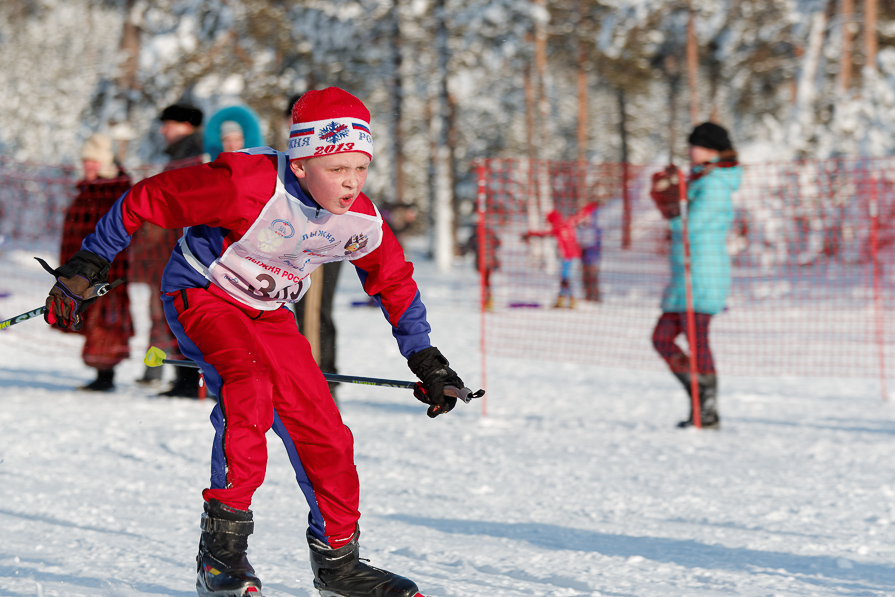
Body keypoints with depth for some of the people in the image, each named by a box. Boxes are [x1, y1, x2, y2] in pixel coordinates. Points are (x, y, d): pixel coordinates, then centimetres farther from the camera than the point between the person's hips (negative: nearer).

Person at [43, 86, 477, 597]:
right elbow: (149, 200, -20)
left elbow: (395, 282, 8)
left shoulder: (362, 223, -13)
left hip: (269, 315, 6)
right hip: (202, 294, -6)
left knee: (323, 430, -1)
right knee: (250, 388, -32)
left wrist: (427, 362, 12)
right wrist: (86, 267, -15)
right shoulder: (248, 185, -31)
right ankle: (222, 547, -27)